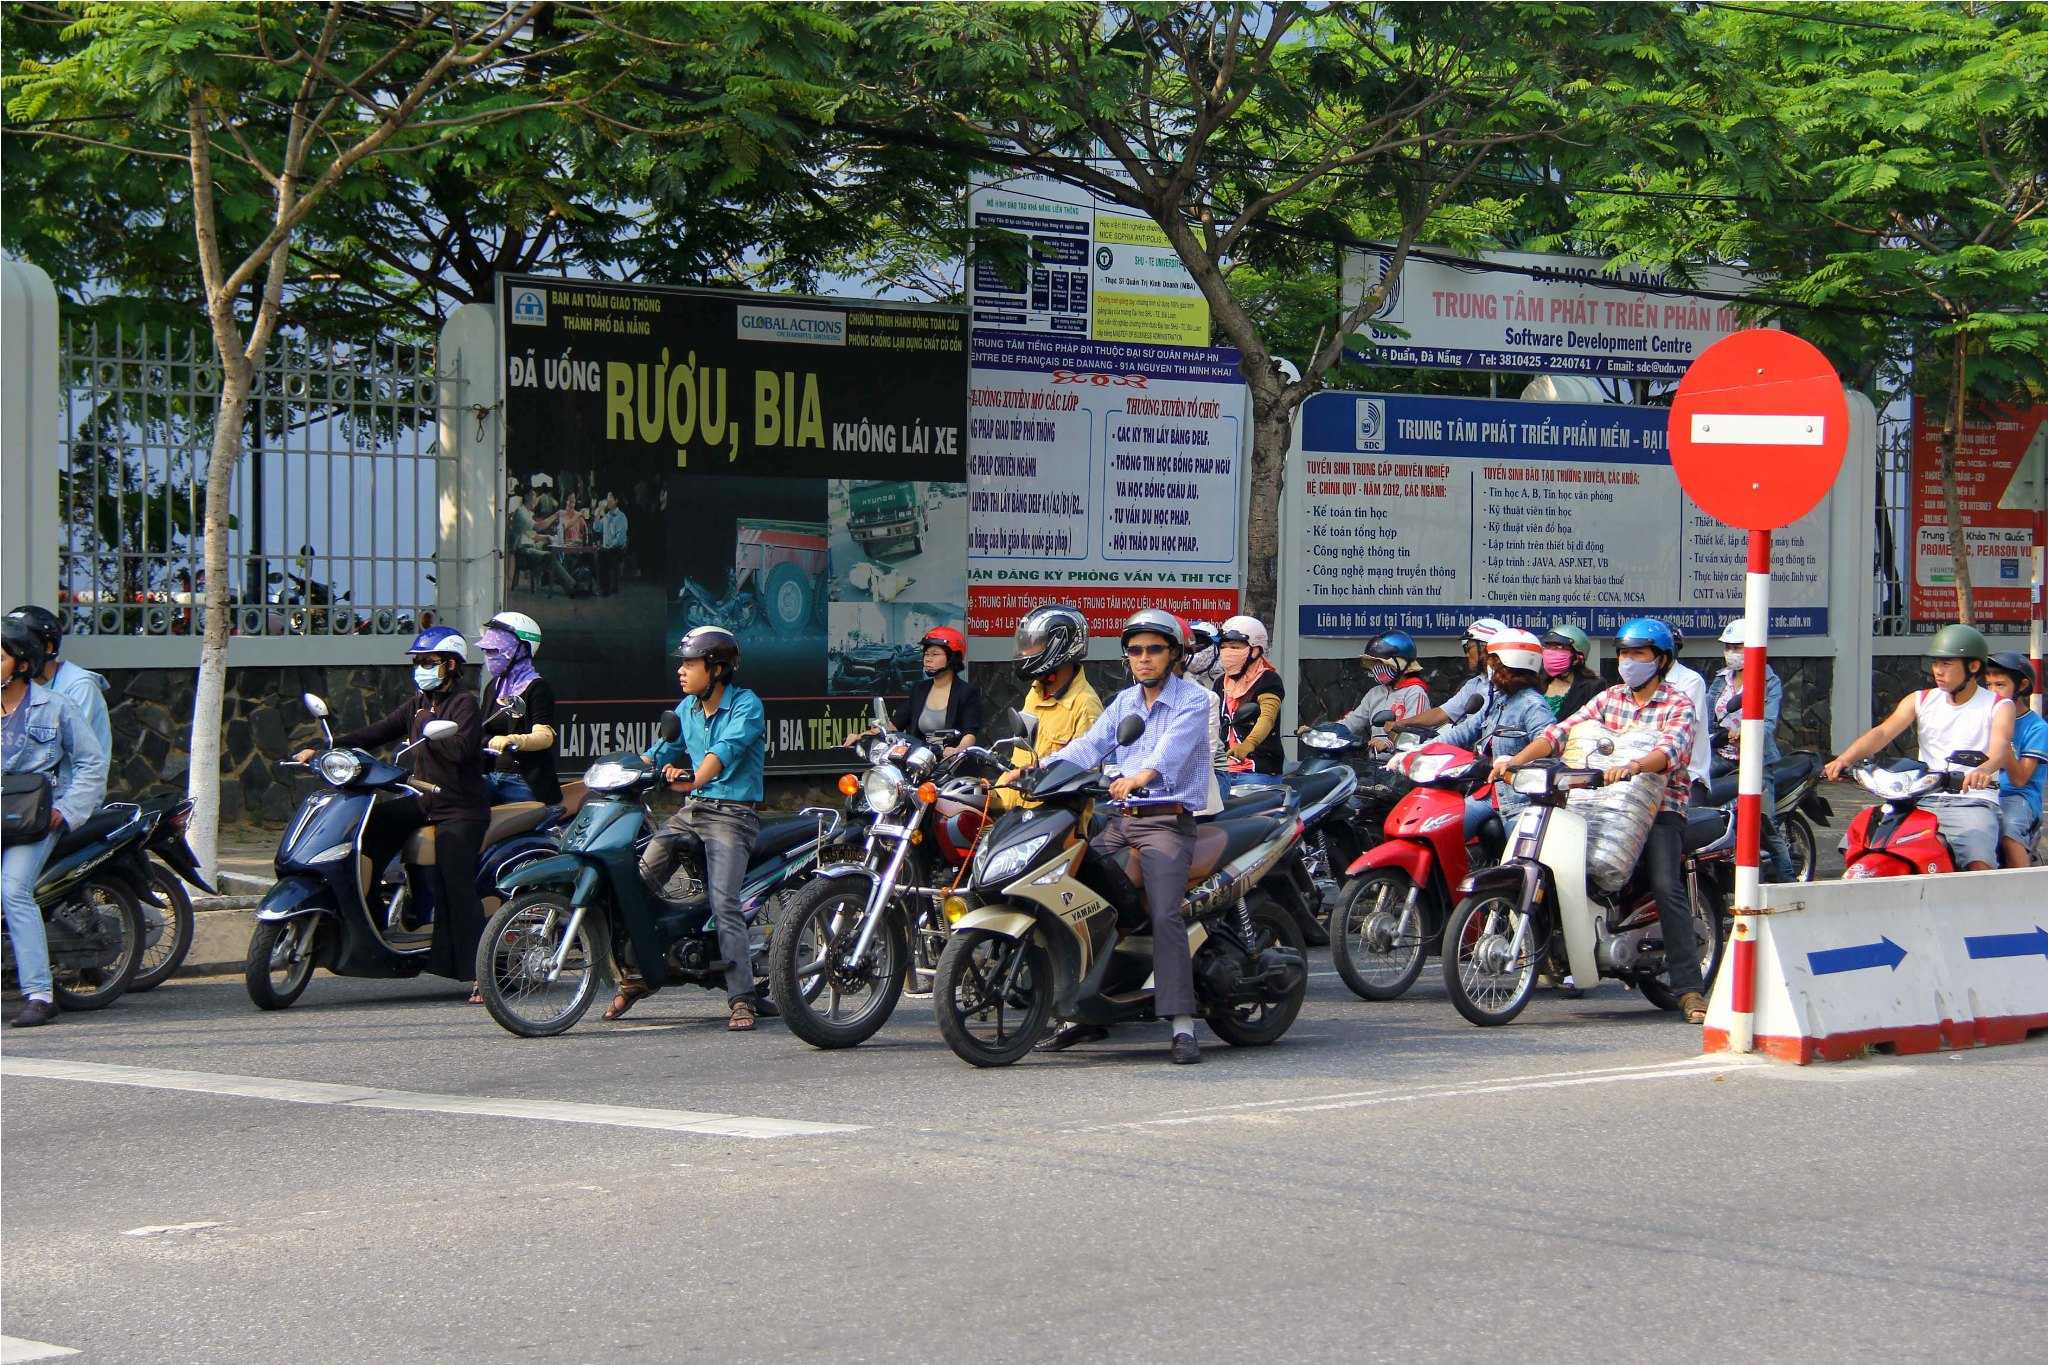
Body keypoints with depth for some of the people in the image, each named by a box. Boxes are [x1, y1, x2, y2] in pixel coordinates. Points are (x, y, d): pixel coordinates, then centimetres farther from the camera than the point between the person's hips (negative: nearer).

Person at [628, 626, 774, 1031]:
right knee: (639, 879, -8)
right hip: (691, 810, 7)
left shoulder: (746, 705, -8)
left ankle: (742, 999, -20)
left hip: (732, 815, -7)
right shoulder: (687, 708, 15)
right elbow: (661, 752, 17)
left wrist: (694, 780, -41)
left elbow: (727, 749, -24)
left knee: (724, 904, -19)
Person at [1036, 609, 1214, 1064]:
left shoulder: (1194, 701, -3)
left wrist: (1140, 776, -42)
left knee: (1164, 914, -23)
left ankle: (1182, 1025, -26)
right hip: (1122, 820, 7)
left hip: (1169, 820, -7)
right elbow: (1090, 744, 5)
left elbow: (1173, 747, -22)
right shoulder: (1124, 702, 18)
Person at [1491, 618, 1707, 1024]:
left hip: (1661, 807, -5)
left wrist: (1634, 766, -43)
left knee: (1666, 887, -23)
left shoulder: (1678, 706, -1)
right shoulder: (1610, 699, 15)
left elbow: (1672, 749, -22)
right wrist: (1516, 759, -11)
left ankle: (1689, 989, -25)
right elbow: (1562, 731, 5)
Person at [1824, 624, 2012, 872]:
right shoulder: (1920, 701, 14)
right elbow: (1882, 732, 0)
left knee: (1979, 866, -31)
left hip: (1972, 802, -4)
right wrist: (1844, 759, -20)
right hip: (1923, 802, 4)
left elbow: (2000, 748, -16)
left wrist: (1984, 770, -41)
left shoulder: (1998, 707, 4)